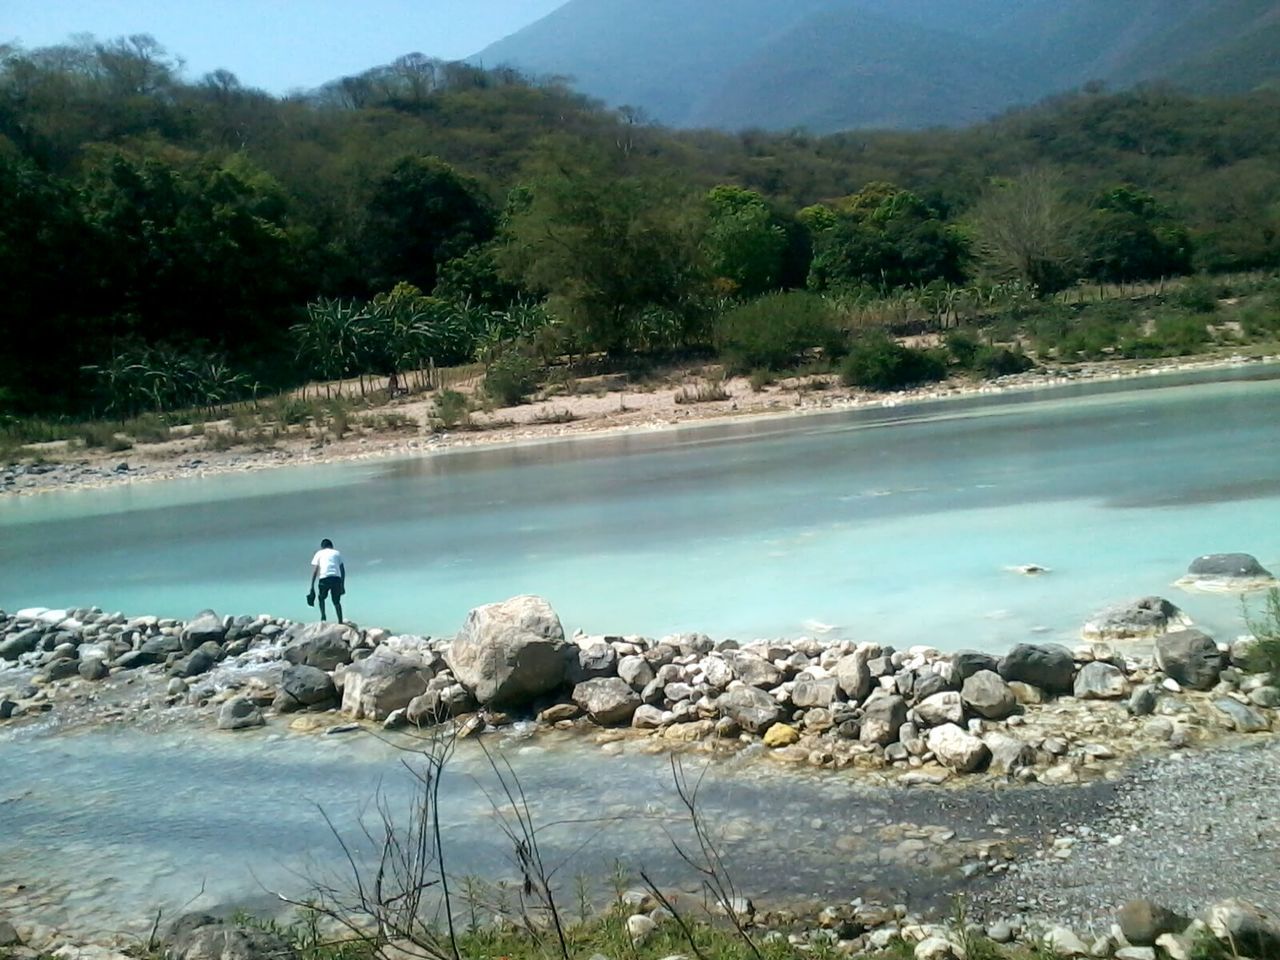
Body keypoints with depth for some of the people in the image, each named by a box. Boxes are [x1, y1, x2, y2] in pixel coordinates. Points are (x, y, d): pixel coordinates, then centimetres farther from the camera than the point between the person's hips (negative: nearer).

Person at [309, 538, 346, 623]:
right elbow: (342, 570, 16)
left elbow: (314, 571, 10)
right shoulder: (337, 553, 23)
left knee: (322, 598, 22)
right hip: (337, 578, 1)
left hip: (324, 578, -1)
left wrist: (312, 587, 9)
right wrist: (342, 585, 19)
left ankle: (323, 615, -1)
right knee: (336, 601, 13)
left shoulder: (319, 553, 19)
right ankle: (340, 621, 0)